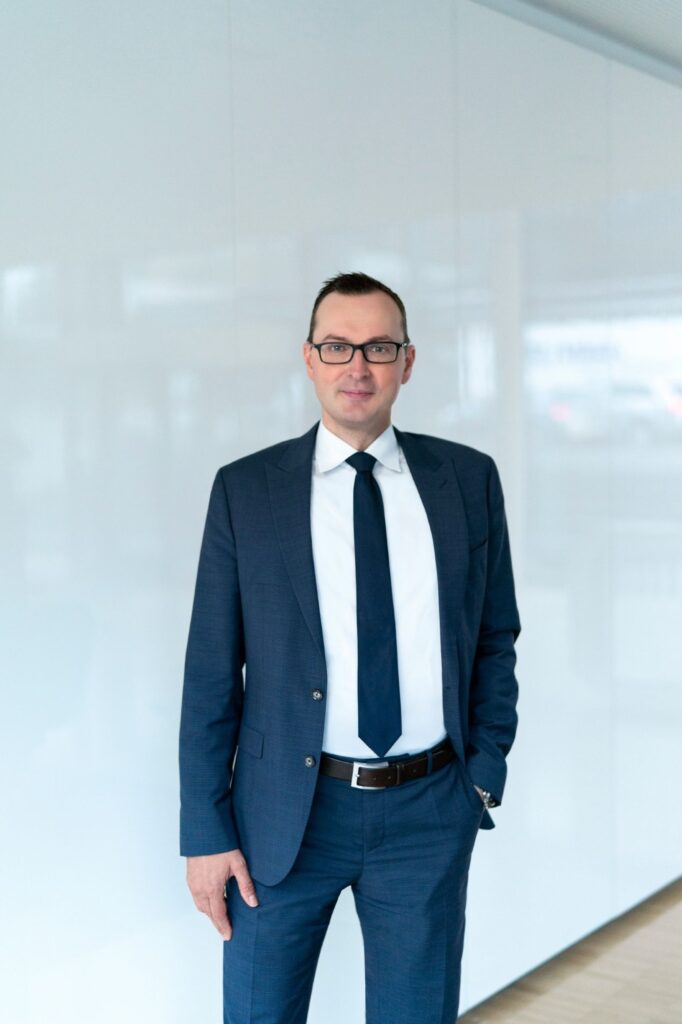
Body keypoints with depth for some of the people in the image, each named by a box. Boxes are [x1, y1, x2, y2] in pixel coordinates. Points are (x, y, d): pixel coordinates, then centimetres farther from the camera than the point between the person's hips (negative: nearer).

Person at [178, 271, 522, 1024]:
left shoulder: (468, 478, 3)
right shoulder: (245, 489, -2)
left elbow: (497, 636, 10)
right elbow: (211, 673, -2)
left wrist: (486, 770, 3)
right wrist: (205, 833, -4)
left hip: (431, 811, 2)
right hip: (286, 811, -1)